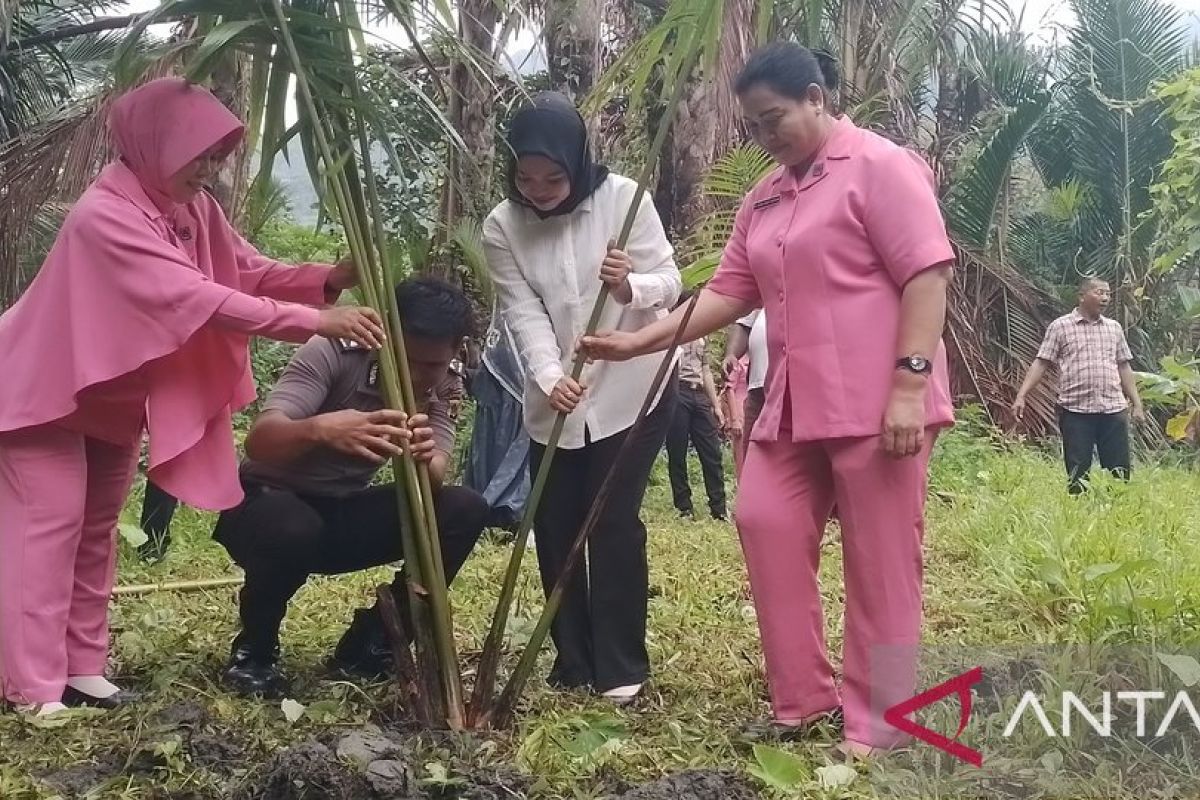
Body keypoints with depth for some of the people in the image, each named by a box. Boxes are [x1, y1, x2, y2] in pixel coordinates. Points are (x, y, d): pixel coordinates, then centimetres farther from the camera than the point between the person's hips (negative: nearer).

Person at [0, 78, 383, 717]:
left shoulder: (191, 206, -6)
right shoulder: (105, 216, -33)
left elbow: (248, 270, -5)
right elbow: (198, 297, -40)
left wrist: (333, 278, -23)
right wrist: (314, 322, -43)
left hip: (116, 392, 9)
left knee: (98, 526, 11)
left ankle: (82, 667, 20)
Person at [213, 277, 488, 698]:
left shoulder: (442, 389, -7)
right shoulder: (334, 352, -22)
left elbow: (433, 482, -22)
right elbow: (259, 440, -36)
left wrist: (425, 460, -46)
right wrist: (321, 429, -57)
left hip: (345, 514, 5)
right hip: (268, 501, -4)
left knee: (464, 509, -17)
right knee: (292, 531, -39)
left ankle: (372, 640, -1)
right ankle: (254, 648, -7)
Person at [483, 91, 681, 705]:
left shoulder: (622, 198, -13)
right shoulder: (502, 227, -6)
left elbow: (669, 281, -11)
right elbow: (523, 313, -12)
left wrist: (630, 287, -34)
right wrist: (549, 377, -29)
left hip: (632, 387, -3)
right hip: (555, 398, 4)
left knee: (614, 521, -7)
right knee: (554, 526, 4)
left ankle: (622, 666, 4)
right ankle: (574, 662, 18)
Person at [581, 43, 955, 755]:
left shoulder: (879, 166, -7)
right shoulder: (765, 199, 17)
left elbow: (927, 273, -14)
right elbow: (730, 291, 15)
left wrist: (910, 384, -21)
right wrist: (639, 341, 5)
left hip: (878, 401, -8)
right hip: (797, 402, 8)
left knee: (880, 559, -1)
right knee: (766, 522, 4)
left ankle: (877, 727, 9)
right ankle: (805, 696, 16)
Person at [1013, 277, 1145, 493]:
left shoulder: (1114, 328, 14)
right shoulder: (1060, 326, 2)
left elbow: (1124, 368, 17)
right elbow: (1041, 363, -1)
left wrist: (1137, 404, 13)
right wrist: (1021, 396, -9)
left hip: (1114, 410, 3)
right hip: (1075, 411, -3)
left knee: (1119, 473, 3)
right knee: (1078, 474, 1)